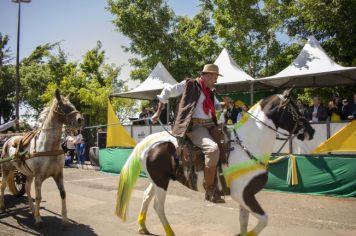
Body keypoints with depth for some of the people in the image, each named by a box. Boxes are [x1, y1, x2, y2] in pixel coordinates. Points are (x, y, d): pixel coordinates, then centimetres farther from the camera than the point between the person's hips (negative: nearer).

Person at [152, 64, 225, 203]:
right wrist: (158, 113, 12)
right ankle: (209, 190, -22)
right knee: (213, 148, -32)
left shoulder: (209, 92, 21)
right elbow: (167, 92, 10)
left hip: (210, 125, 9)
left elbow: (217, 106, 35)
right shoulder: (189, 84, 2)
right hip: (194, 126, -9)